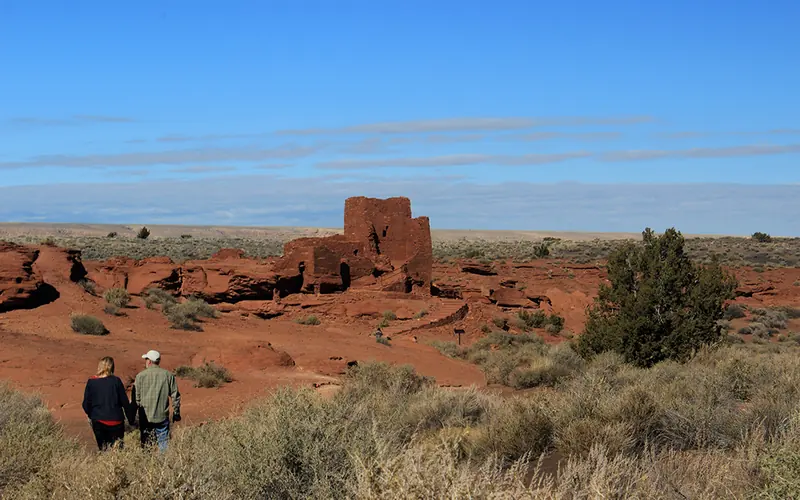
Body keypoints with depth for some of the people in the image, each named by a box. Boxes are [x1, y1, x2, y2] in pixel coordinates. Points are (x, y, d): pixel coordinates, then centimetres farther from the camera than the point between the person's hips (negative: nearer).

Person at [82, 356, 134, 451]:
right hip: (115, 422, -1)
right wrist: (131, 419, 8)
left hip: (98, 422, 2)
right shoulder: (116, 381, -7)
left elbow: (86, 404, 1)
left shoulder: (91, 382, -3)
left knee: (103, 449, 12)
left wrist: (90, 416, 21)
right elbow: (125, 402, -4)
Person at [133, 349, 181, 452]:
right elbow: (175, 396, 2)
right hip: (162, 416, 0)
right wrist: (176, 413, 13)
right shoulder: (168, 375, -1)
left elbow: (136, 398, -1)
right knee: (163, 442, 5)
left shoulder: (140, 376, -4)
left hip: (145, 417, 0)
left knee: (145, 444, 9)